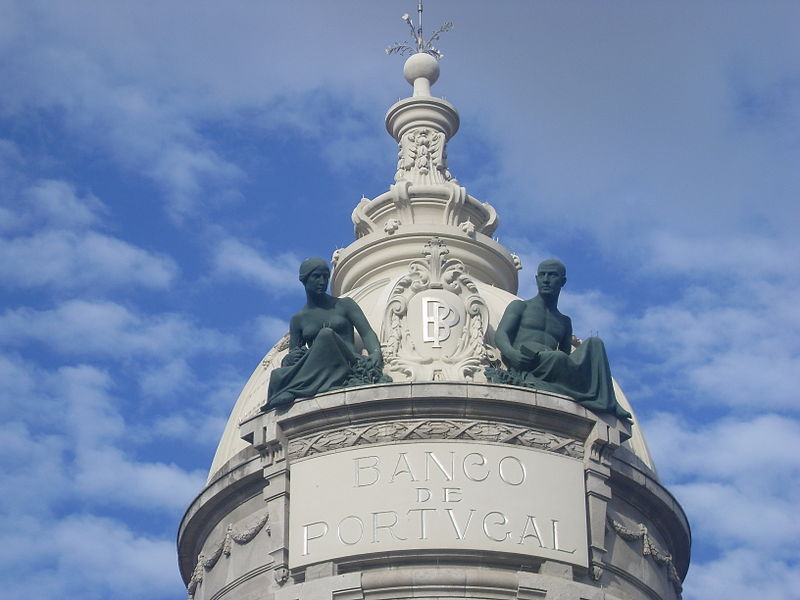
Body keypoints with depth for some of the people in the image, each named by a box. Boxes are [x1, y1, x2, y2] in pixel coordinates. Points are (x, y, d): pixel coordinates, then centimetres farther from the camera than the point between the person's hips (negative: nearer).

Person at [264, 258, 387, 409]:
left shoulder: (345, 305, 17)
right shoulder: (298, 320, 21)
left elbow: (367, 333, 5)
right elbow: (292, 356, 17)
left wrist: (376, 354, -19)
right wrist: (287, 361, -10)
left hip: (349, 367, -2)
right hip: (317, 374, 2)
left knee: (326, 334, -33)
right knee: (278, 375, -30)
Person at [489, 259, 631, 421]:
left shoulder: (564, 322, 30)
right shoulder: (520, 307, 18)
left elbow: (567, 354, 24)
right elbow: (500, 335, 2)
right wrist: (511, 353, -22)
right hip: (524, 367, -5)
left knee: (594, 343, -13)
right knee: (556, 357, -37)